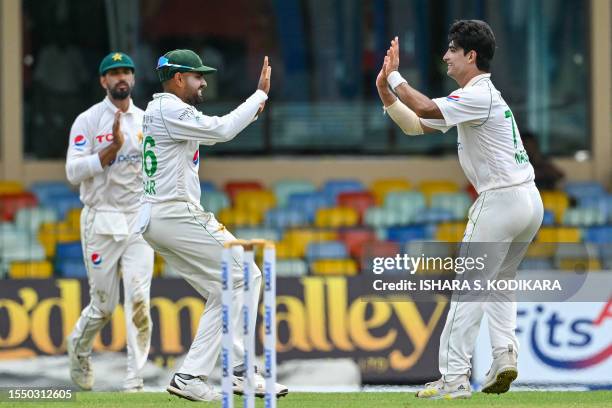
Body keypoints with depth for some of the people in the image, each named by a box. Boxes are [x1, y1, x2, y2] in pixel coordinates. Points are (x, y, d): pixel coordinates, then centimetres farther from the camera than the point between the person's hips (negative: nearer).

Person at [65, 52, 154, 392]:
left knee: (139, 300, -10)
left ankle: (135, 380, -7)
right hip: (101, 220, -3)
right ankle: (80, 347, 35)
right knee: (104, 305, 3)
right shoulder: (88, 121, -3)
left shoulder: (147, 121, 10)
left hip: (139, 220, 3)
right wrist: (113, 148, -21)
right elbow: (74, 171, -12)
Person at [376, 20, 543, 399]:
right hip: (530, 201, 10)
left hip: (501, 201, -10)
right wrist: (387, 95, 4)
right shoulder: (471, 97, 17)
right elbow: (415, 125, 16)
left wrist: (394, 76, -10)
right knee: (497, 280, 22)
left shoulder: (480, 96, -14)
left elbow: (424, 108, -25)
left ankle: (455, 379, -7)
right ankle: (505, 357, 8)